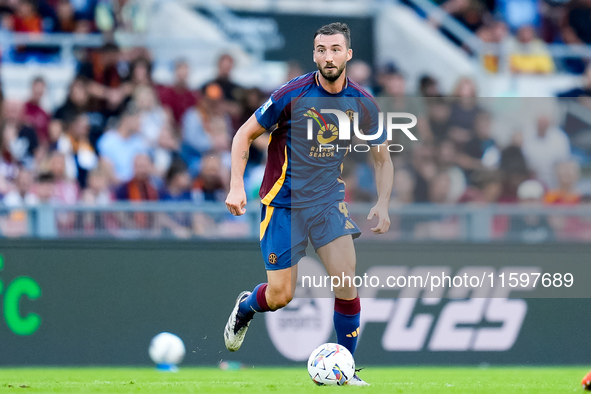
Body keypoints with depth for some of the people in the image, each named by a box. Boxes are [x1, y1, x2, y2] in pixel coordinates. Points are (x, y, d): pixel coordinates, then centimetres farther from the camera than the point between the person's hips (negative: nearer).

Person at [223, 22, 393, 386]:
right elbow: (244, 135, -5)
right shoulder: (292, 95, -16)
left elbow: (383, 158, 8)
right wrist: (237, 187, -15)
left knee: (347, 281, -13)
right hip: (284, 202, -3)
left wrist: (382, 203, -8)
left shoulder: (363, 103, -5)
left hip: (330, 199, 3)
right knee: (280, 296, -3)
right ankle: (245, 307, 34)